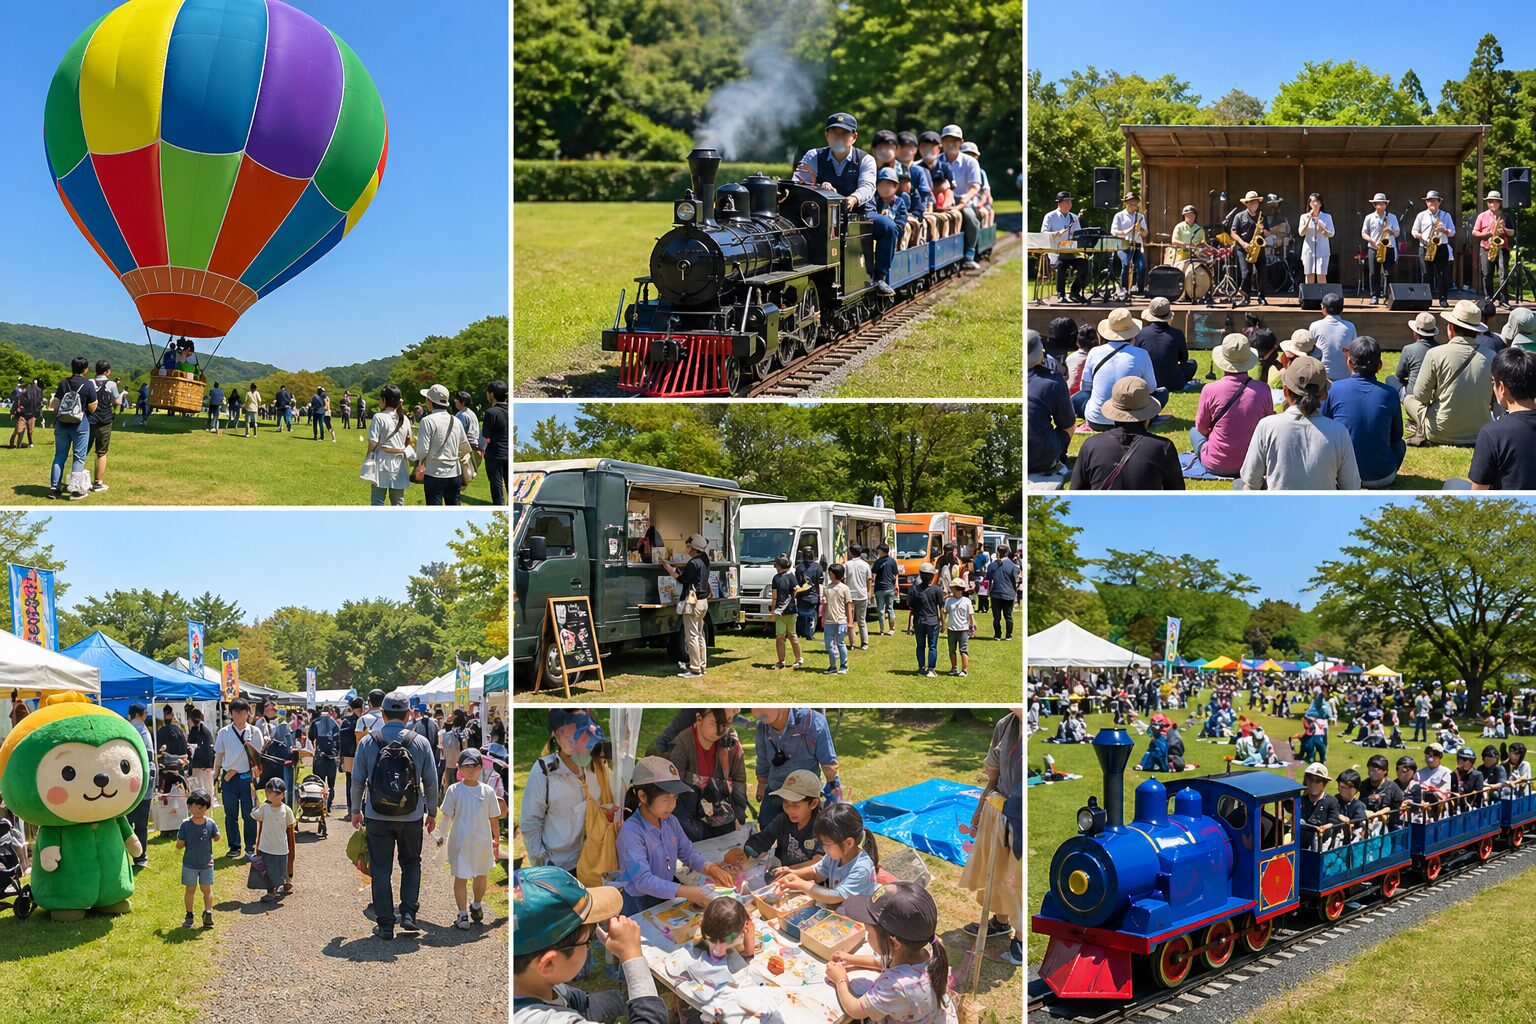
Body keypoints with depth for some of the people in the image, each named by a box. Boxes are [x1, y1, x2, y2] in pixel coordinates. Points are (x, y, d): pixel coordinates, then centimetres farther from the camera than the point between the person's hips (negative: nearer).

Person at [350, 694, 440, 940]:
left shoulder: (367, 742, -4)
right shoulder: (420, 743, -4)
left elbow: (357, 780, 1)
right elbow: (431, 781, 1)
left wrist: (356, 810, 16)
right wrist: (431, 812, 14)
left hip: (377, 817, 0)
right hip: (411, 817, 0)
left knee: (381, 869, 8)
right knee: (411, 864, 19)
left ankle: (385, 925, 10)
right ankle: (408, 913, 7)